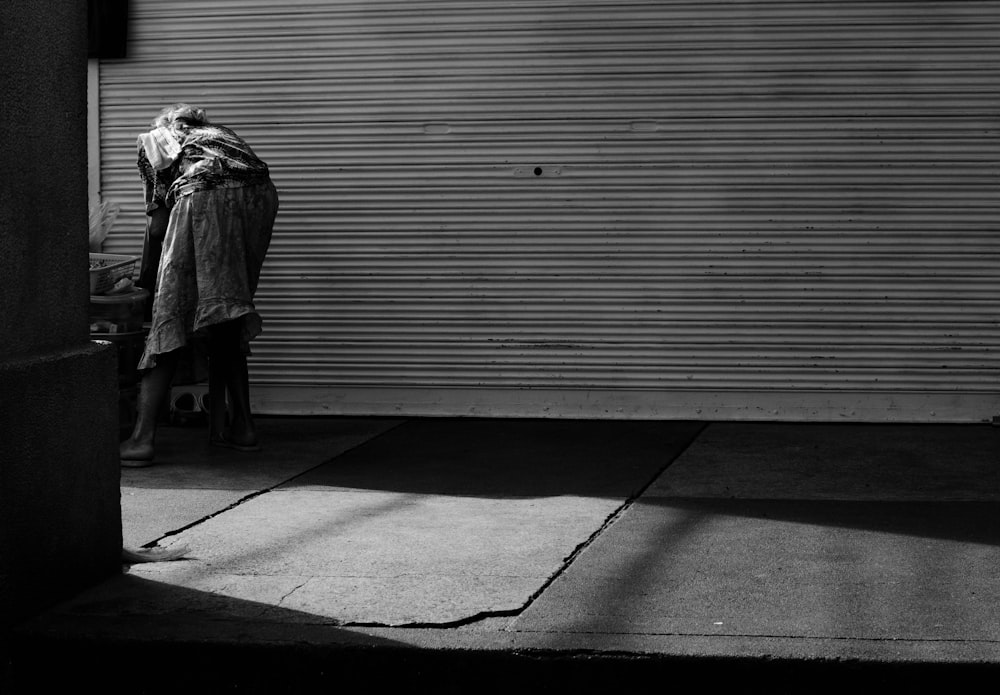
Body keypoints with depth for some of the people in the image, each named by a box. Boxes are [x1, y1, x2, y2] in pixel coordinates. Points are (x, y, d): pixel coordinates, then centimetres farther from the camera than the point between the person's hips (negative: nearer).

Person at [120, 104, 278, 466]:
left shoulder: (154, 139, 27)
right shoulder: (222, 133, 40)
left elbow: (157, 223, 18)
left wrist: (144, 279, 29)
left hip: (204, 198, -5)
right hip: (259, 195, 5)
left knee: (171, 317, -4)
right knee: (226, 322, 18)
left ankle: (143, 437, -10)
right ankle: (239, 426, 20)